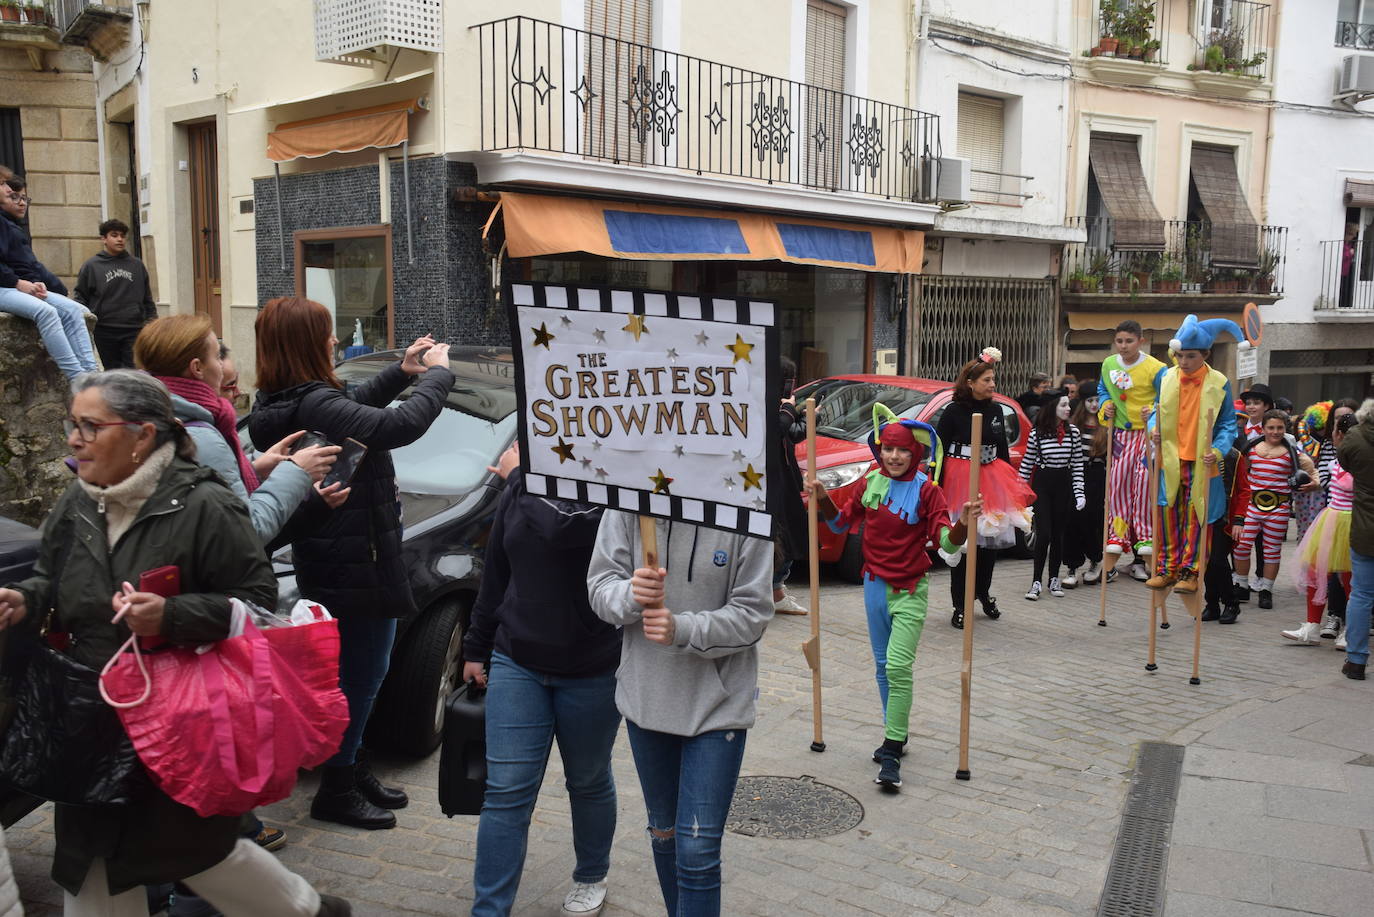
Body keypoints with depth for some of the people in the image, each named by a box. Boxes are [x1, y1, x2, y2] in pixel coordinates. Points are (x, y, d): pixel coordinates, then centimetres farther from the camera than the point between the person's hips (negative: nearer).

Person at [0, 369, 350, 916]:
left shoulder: (202, 507, -18)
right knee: (93, 857, 12)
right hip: (95, 726, 7)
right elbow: (51, 580, 20)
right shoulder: (77, 506, 4)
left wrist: (172, 616, -29)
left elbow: (258, 599, -17)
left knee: (194, 848, 6)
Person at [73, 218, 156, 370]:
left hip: (134, 330, 1)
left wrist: (152, 321, 10)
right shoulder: (91, 265, 4)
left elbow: (147, 299, 16)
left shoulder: (137, 265, 11)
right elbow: (81, 296, 8)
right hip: (105, 331, -1)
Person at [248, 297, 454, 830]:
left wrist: (400, 374, 16)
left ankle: (352, 772, 36)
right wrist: (437, 374, -18)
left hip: (328, 562, 10)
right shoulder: (313, 405, -26)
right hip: (354, 565, -10)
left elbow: (351, 409, 22)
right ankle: (336, 791, 18)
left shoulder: (281, 404, 5)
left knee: (358, 671, 22)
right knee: (362, 673, 4)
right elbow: (402, 425, -34)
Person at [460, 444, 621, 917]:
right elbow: (495, 576, 13)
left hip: (592, 672, -3)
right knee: (506, 791, 0)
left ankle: (591, 879, 40)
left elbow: (562, 526, -37)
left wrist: (521, 473, -22)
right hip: (516, 663, 4)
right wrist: (476, 647, 16)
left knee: (588, 782, 16)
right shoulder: (518, 493, 4)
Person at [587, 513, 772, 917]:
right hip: (645, 697, 4)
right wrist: (630, 596, -28)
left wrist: (683, 629, -29)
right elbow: (599, 586, -5)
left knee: (697, 852, -5)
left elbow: (752, 614, -14)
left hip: (718, 705, -4)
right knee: (663, 831, 22)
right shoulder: (626, 508, -9)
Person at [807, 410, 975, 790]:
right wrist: (823, 499, -2)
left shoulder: (926, 489, -11)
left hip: (909, 590, -5)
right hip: (875, 585, 5)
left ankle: (892, 754, -10)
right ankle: (894, 736, 30)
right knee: (882, 665, 14)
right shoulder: (871, 483, 3)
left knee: (898, 666, -15)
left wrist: (962, 526, -35)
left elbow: (947, 542, -16)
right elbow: (841, 523, 14)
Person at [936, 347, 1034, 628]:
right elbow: (939, 450, -6)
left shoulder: (995, 410, 9)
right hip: (960, 478, -5)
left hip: (992, 478, 5)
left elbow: (1003, 449, 17)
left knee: (992, 540, 9)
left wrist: (1011, 483, 16)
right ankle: (960, 606, 8)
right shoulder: (954, 412, -6)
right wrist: (939, 486, -12)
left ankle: (983, 592, 31)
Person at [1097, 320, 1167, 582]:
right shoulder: (1108, 365, 5)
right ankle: (1118, 536, 8)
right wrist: (1106, 405, 3)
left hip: (1148, 432, -5)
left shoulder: (1154, 368, -12)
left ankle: (1145, 538, -3)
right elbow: (1102, 390, 22)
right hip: (1121, 433, 5)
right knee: (1117, 482, 0)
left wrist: (1154, 412, -22)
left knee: (1144, 482, -11)